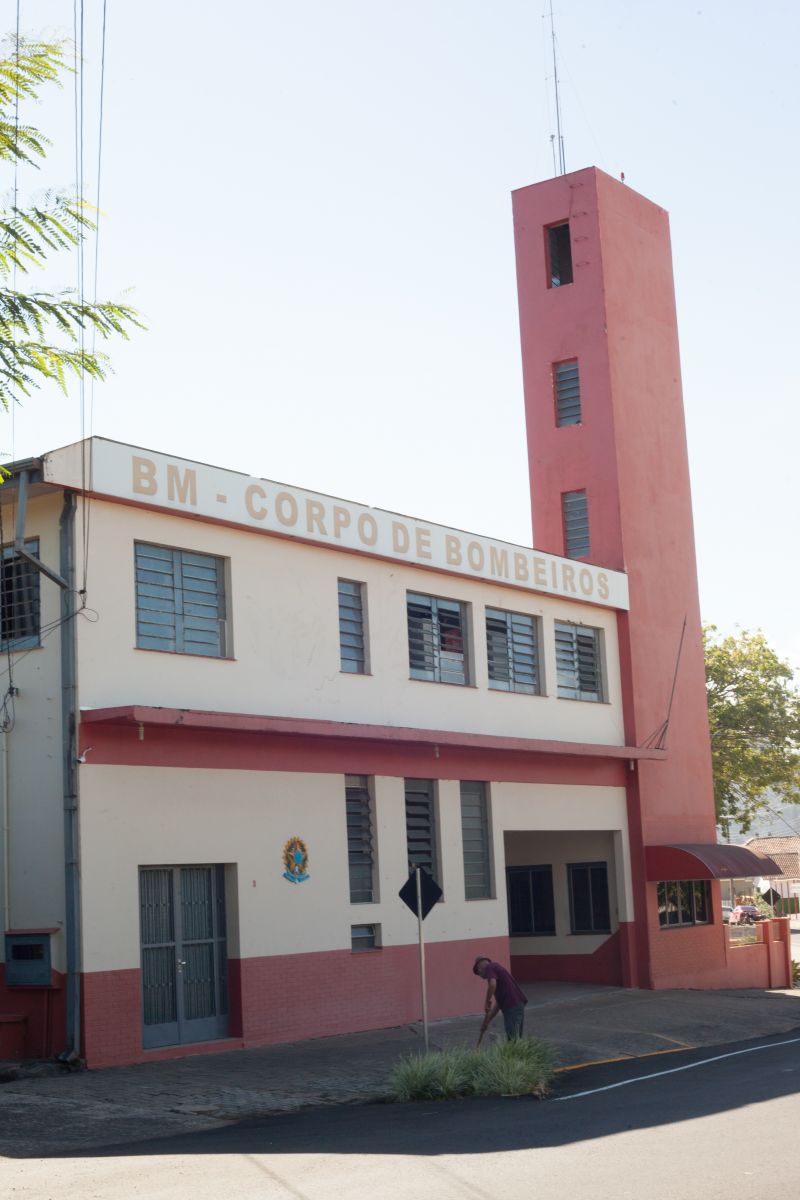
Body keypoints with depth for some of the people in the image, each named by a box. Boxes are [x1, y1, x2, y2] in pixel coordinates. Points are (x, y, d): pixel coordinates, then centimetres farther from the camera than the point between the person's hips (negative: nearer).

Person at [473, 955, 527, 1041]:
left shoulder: (489, 967, 0)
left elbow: (492, 985, -23)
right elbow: (498, 1003, 30)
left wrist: (487, 1002, -7)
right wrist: (486, 1022, 31)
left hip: (512, 1006, -9)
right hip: (518, 1005, 9)